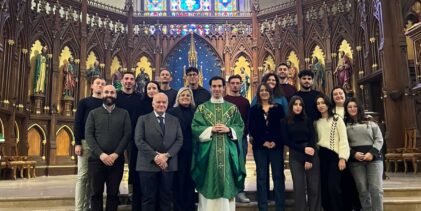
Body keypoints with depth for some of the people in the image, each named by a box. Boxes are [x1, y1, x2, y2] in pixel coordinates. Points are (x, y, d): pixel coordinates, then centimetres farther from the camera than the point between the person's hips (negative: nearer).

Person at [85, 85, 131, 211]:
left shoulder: (124, 113, 7)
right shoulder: (93, 113, 7)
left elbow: (127, 135, -2)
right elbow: (88, 135, -1)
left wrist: (116, 154, -12)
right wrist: (101, 154, -13)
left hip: (117, 160, 0)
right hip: (96, 159, 0)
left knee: (113, 193, 7)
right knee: (96, 193, 7)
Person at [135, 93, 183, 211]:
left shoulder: (174, 120, 12)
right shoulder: (143, 119, 4)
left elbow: (179, 140, 4)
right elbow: (139, 141, -6)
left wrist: (167, 155, -11)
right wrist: (155, 156, -15)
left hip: (168, 165, 2)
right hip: (148, 164, -2)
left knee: (166, 198, 7)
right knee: (148, 198, 4)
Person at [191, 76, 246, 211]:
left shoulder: (232, 108, 9)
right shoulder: (202, 108, 6)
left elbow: (241, 127, 5)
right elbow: (195, 128, -2)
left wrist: (229, 129, -12)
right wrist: (211, 129, -14)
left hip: (228, 152, 1)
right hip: (208, 152, -1)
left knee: (227, 183, 4)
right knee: (209, 183, 2)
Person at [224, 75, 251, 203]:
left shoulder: (245, 101, 12)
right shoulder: (223, 100, 4)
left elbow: (249, 120, 10)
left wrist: (244, 132, -4)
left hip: (242, 137, 2)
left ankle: (240, 191, 10)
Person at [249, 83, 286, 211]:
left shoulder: (278, 108, 8)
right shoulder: (254, 109, 9)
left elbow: (283, 127, 1)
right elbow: (251, 129, 1)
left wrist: (275, 141, -12)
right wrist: (263, 142, -10)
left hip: (276, 145, 0)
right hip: (259, 146, 0)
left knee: (278, 176, 1)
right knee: (261, 177, 3)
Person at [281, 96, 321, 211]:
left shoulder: (308, 120, 8)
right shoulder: (285, 122, 4)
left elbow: (312, 140, 2)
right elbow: (287, 141, 0)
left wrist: (309, 159, -8)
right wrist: (303, 148, -12)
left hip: (311, 155, 1)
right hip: (295, 156, -1)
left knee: (314, 187, 0)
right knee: (299, 188, -1)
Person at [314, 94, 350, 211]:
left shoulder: (337, 119, 3)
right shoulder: (316, 122, 15)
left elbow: (343, 139, -4)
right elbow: (315, 139, 13)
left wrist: (343, 158, -13)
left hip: (334, 155, -4)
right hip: (321, 156, 4)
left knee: (333, 187, -13)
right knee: (324, 188, 4)